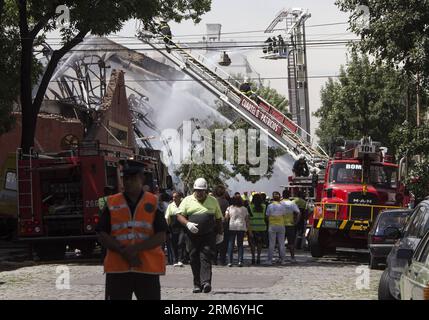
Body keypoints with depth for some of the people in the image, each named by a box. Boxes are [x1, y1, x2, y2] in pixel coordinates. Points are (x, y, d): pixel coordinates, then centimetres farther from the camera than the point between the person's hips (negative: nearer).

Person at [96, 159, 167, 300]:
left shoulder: (153, 203, 4)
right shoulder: (112, 204, 7)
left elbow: (161, 237, -4)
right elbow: (102, 236, 1)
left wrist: (135, 248, -16)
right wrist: (123, 252, -13)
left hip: (148, 268, -1)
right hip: (117, 269, 1)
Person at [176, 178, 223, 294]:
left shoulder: (213, 201, 13)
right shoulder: (187, 201, 8)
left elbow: (218, 218, 21)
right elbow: (179, 215, 3)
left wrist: (220, 232, 17)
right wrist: (187, 224, -15)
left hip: (208, 235, -1)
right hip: (192, 235, 1)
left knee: (206, 258, -13)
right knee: (194, 260, 2)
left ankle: (206, 282, -22)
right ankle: (197, 284, 9)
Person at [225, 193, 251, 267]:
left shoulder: (229, 208, 0)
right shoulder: (244, 209, 4)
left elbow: (226, 218, -1)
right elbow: (247, 220, 6)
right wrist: (249, 230, 11)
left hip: (232, 227, -1)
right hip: (242, 228, 1)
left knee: (231, 244, 3)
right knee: (240, 244, 8)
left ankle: (230, 261, -3)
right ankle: (240, 261, 1)